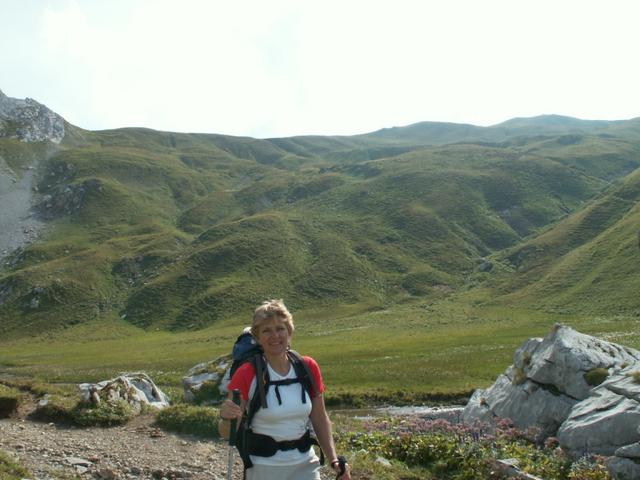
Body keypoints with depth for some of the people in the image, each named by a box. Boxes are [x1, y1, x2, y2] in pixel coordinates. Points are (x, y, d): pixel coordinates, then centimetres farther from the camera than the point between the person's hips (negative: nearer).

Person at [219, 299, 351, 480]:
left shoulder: (309, 368, -3)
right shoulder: (247, 374, -13)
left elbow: (320, 420, 6)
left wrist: (334, 460, -4)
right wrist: (227, 418, -30)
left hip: (306, 465, 3)